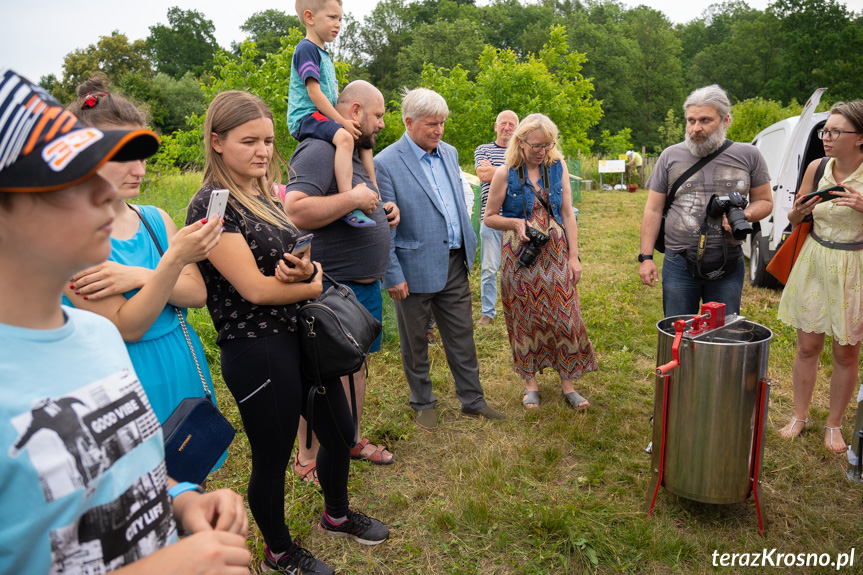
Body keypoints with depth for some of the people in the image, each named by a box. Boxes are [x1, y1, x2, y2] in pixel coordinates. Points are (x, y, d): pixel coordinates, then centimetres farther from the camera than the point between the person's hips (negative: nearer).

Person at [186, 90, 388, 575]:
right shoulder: (213, 204, -15)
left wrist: (305, 269, -15)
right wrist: (314, 284, -6)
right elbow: (255, 288, -20)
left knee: (340, 430, 20)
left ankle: (337, 514, 47)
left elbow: (303, 260, 9)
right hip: (257, 350, -8)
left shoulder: (271, 194, 9)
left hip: (302, 336, 8)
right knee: (273, 458, 11)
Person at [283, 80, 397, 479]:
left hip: (366, 285, 10)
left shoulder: (356, 154, 17)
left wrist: (384, 211, 9)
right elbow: (295, 212, -29)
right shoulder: (319, 151, -15)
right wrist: (352, 199, -24)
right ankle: (307, 458, 19)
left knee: (356, 364, 19)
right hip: (333, 286, -10)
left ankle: (352, 440, 36)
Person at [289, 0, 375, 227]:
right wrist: (343, 122, -19)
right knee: (344, 137, -34)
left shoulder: (324, 55, 22)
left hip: (322, 116, 11)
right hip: (305, 117, -11)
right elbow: (314, 91, -18)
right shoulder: (306, 49, -9)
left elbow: (334, 94, 24)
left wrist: (346, 120, 10)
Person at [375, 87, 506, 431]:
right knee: (415, 343, 12)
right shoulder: (386, 164, -14)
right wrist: (392, 275, -14)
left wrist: (468, 247, 14)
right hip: (415, 270, -5)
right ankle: (423, 404, 31)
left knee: (462, 337, 14)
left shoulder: (449, 153, 8)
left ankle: (472, 400, 29)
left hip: (454, 264, 6)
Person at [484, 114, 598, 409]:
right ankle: (531, 382, 22)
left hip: (556, 254, 2)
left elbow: (568, 214, 3)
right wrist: (515, 223, -17)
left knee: (564, 316, 2)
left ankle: (567, 383, 16)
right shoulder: (505, 174, -5)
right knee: (526, 318, 6)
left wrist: (574, 257, 0)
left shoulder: (558, 167, 2)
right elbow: (489, 217, 2)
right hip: (521, 257, -2)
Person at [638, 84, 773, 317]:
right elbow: (653, 210, 4)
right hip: (678, 264, 0)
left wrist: (745, 215, -12)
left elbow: (764, 201, 12)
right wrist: (646, 257, -1)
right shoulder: (671, 156, 2)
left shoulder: (748, 155, 3)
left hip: (728, 265, 1)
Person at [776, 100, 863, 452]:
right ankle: (800, 416, 28)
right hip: (815, 264, 3)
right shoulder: (817, 168, -1)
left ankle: (834, 424, 28)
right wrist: (799, 210, -12)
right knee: (807, 346, 11)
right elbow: (795, 220, 10)